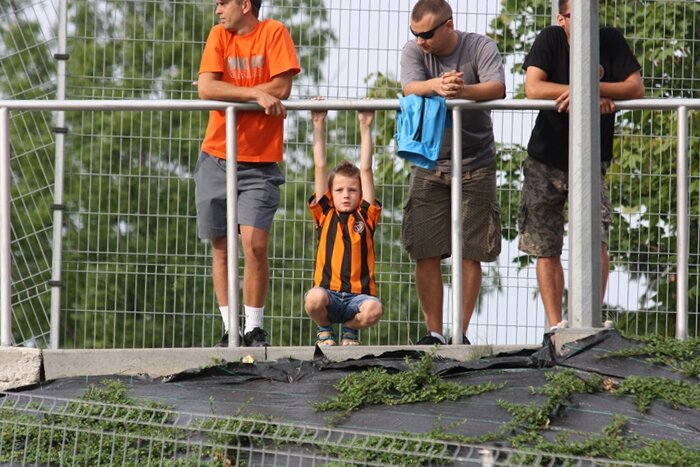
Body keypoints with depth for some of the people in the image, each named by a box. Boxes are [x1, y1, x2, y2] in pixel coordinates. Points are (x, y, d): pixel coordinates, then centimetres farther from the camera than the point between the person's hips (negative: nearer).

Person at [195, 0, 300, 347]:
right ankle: (229, 329, 11)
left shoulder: (274, 32, -3)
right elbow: (206, 88, -8)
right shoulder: (219, 35, 4)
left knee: (254, 243, -14)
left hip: (259, 163, -3)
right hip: (216, 159, 3)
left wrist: (226, 92, -10)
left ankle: (254, 329, -3)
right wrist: (256, 94, -18)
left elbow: (281, 88, -12)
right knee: (220, 248, 4)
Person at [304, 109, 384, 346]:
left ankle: (350, 329, 7)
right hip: (328, 292, 0)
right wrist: (319, 126, 9)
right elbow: (320, 168, 11)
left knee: (373, 309, -32)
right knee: (314, 299, -35)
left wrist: (365, 127, 8)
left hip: (358, 296, 0)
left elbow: (366, 170, 10)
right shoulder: (325, 215, 12)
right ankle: (325, 330, 4)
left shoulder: (365, 217, 11)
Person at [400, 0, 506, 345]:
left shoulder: (480, 47, -6)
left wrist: (464, 91, -44)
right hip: (428, 164, 2)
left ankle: (461, 332, 4)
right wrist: (437, 85, -42)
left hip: (475, 165, -2)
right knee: (425, 253, -2)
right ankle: (433, 332, 7)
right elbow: (409, 88, -20)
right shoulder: (413, 51, -1)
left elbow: (497, 88, -23)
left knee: (470, 252, -2)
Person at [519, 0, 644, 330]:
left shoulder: (610, 41, -4)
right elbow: (533, 88, -19)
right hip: (545, 159, 1)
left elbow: (636, 88, -11)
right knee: (546, 250, 2)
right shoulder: (550, 40, -6)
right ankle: (555, 325, 8)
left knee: (595, 237, -19)